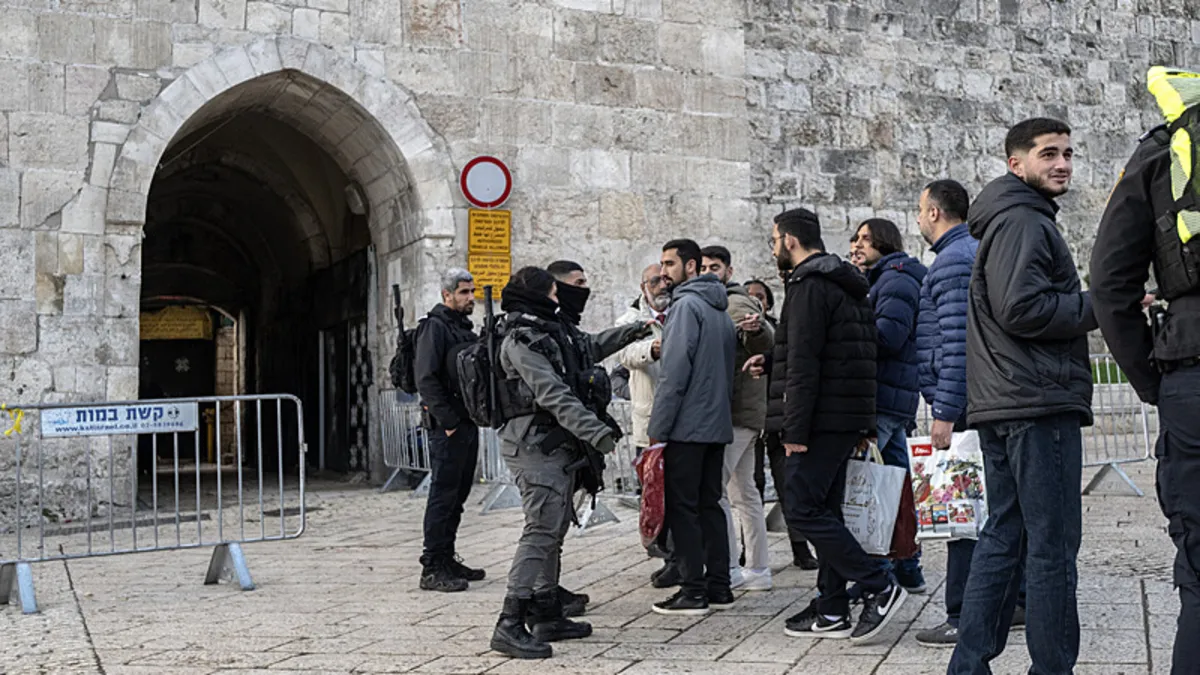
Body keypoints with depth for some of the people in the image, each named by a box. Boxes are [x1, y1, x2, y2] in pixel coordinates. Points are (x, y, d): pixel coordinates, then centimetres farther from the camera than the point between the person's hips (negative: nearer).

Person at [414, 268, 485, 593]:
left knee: (458, 494, 13)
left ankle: (447, 560, 22)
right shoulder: (434, 327, -10)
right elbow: (426, 379, -18)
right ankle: (432, 569, -2)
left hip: (467, 422, 9)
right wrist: (449, 422, -19)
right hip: (446, 425, -9)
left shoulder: (464, 328, 18)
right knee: (443, 495, -7)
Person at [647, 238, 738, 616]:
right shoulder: (721, 310, 17)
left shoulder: (687, 305, -11)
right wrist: (720, 410, 20)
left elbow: (675, 372, -17)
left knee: (682, 507, -3)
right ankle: (719, 586, 16)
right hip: (718, 425, 9)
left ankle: (694, 591, 0)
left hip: (687, 427, -9)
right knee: (709, 505, 13)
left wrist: (658, 428, -15)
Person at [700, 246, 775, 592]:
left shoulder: (736, 304, -10)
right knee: (743, 491, 13)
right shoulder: (716, 304, 20)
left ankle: (726, 570, -11)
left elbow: (767, 341, -28)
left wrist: (757, 328, -47)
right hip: (741, 414, 11)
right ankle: (758, 570, 20)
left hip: (736, 413, -11)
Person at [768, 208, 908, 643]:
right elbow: (859, 358, 22)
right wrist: (866, 427, 22)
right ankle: (831, 612, 14)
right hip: (848, 421, 10)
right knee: (825, 510, 11)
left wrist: (795, 430, -20)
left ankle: (879, 587, -8)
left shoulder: (809, 286, -12)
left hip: (822, 421, -10)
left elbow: (803, 364, -20)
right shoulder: (848, 286, 20)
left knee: (803, 510, -7)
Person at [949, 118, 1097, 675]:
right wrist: (1101, 307, -10)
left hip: (1002, 402, 11)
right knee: (1052, 545, -5)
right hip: (1040, 402, -11)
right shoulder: (1023, 221, -9)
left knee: (1003, 536, 11)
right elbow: (1022, 309, -20)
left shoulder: (1008, 220, 24)